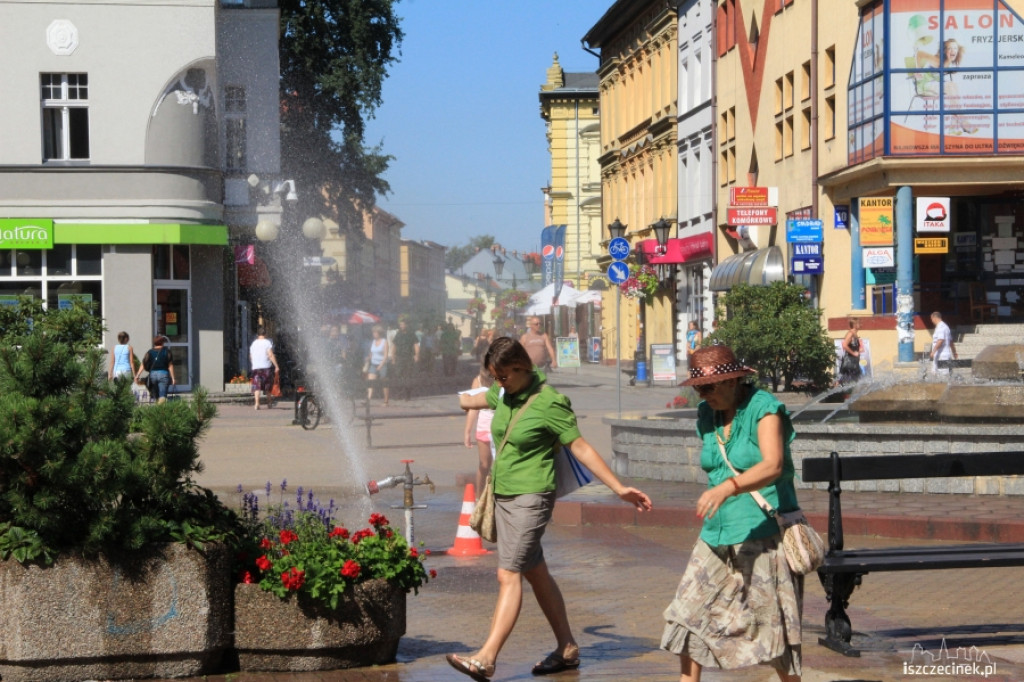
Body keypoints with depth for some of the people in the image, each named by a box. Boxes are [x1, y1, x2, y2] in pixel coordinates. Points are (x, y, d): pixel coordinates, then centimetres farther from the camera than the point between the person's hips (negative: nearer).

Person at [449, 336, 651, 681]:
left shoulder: (549, 403, -16)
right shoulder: (504, 393, 6)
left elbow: (582, 449, -14)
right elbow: (472, 400, 27)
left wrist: (619, 489, -16)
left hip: (530, 497, -8)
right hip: (504, 494, 8)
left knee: (509, 575, -14)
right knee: (536, 573, 12)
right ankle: (567, 649, 21)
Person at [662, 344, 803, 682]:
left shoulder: (764, 409, -13)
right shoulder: (706, 415, 8)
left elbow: (772, 466, -28)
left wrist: (728, 487, -43)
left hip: (763, 535, -7)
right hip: (718, 534, 7)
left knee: (772, 622, -3)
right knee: (692, 615, 1)